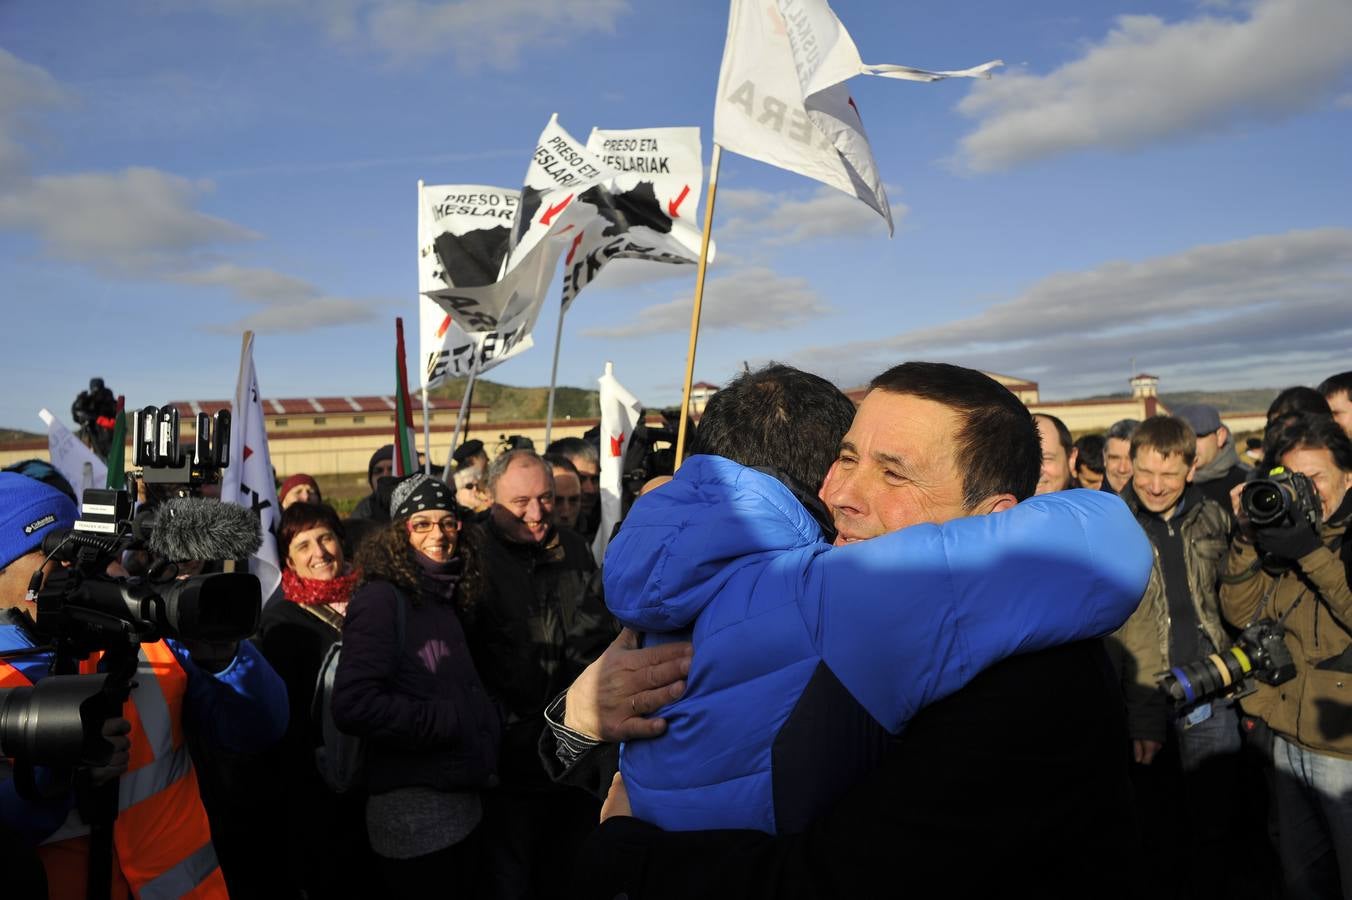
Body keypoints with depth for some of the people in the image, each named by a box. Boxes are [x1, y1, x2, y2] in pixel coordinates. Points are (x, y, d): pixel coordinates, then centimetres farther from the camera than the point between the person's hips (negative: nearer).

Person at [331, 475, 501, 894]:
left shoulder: (443, 599, 11)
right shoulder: (381, 598, -14)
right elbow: (354, 706, -24)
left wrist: (487, 722, 3)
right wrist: (448, 720, -18)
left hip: (462, 802, 8)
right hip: (414, 809, -8)